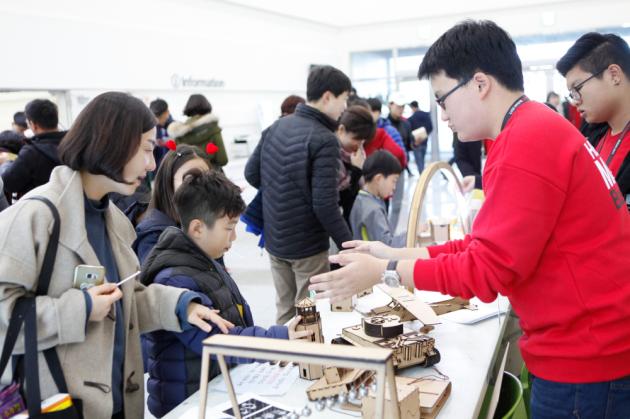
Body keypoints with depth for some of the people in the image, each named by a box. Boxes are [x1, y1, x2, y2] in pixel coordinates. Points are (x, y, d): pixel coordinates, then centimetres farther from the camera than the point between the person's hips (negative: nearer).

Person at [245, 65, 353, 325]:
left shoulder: (276, 127, 3)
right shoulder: (324, 140, -19)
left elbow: (252, 173, 10)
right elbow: (325, 204, -24)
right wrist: (350, 246, -15)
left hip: (274, 239, 7)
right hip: (308, 246, -7)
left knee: (285, 311, 20)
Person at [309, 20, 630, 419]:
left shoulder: (525, 146, -23)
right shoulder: (540, 127, 10)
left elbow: (487, 269, -20)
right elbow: (488, 245, 11)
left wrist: (385, 272, -12)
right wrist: (396, 254, 7)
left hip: (583, 358, -9)